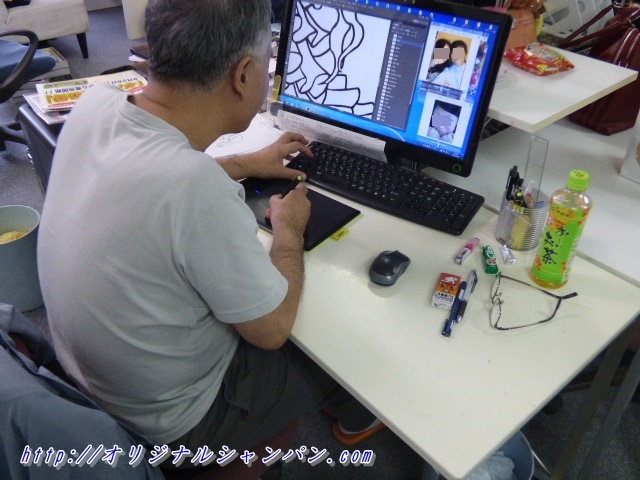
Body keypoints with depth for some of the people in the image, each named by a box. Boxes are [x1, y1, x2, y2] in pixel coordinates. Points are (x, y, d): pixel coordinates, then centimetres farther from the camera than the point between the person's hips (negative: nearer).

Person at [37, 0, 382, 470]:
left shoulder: (94, 104, -16)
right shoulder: (198, 189, -40)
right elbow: (273, 330, -23)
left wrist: (248, 164, 13)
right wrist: (289, 228, -7)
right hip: (174, 421, -6)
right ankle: (358, 419, 48)